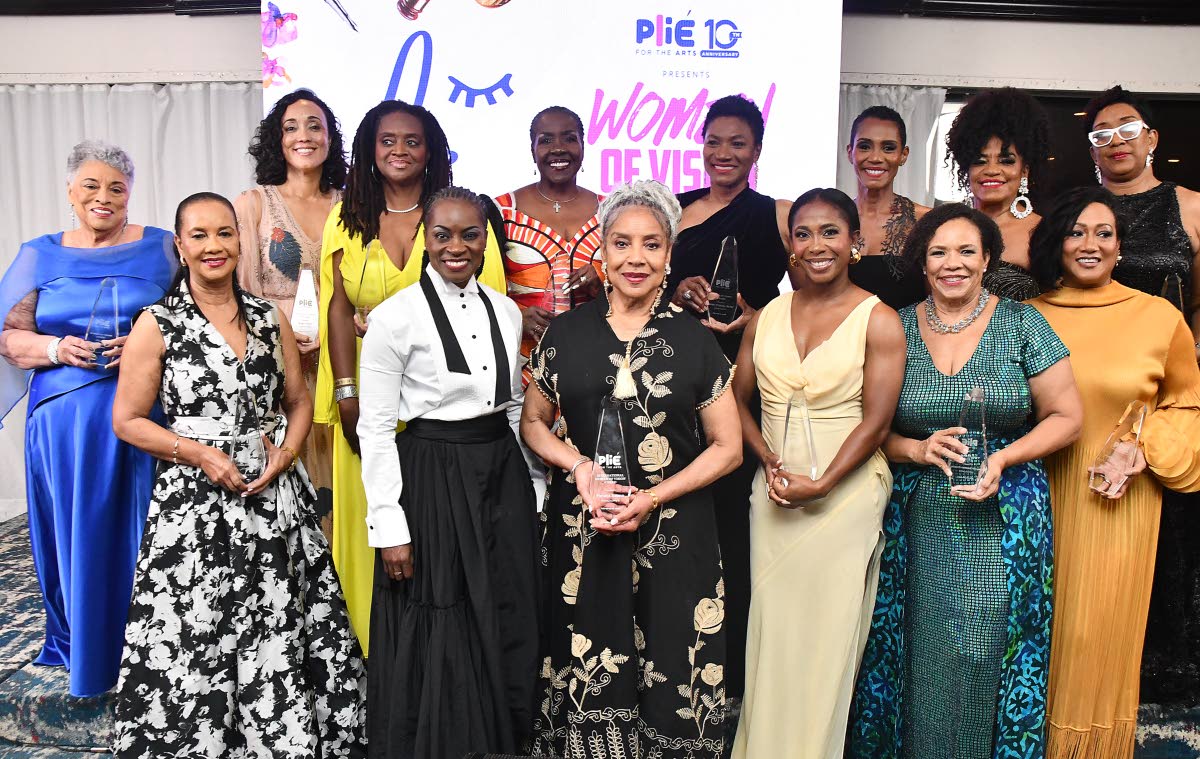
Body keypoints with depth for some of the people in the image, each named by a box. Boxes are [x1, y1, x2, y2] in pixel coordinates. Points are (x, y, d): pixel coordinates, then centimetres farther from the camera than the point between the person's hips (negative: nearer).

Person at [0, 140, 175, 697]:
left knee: (136, 532, 2)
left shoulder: (160, 248, 5)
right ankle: (77, 643, 29)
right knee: (73, 531, 9)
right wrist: (56, 348, -10)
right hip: (64, 419, 2)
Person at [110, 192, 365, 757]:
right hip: (195, 500, -3)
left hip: (275, 496, 3)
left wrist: (287, 451, -4)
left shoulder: (270, 318, 8)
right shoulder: (157, 324, -1)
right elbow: (127, 421, -1)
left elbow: (299, 401, 14)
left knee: (279, 636, 7)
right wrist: (201, 453, -13)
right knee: (194, 646, 0)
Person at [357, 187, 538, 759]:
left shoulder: (506, 310, 7)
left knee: (507, 634, 13)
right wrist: (388, 527, -13)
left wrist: (526, 485, 12)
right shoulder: (396, 316, -10)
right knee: (437, 643, 4)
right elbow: (375, 429, -10)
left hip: (504, 479, 5)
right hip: (432, 481, -5)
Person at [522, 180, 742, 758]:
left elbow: (727, 446, 1)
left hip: (673, 535, -1)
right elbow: (533, 422, 11)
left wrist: (651, 499, -11)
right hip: (581, 532, 1)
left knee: (671, 673, 3)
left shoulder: (694, 340, 0)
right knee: (586, 672, 6)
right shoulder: (566, 333, 4)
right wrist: (581, 467, -8)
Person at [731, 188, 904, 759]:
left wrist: (820, 485, -14)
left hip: (846, 492, -3)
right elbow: (737, 400, 9)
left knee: (828, 633, 4)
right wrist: (770, 462, -6)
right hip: (773, 494, 4)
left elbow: (875, 421, -9)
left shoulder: (878, 321, -6)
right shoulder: (766, 317, 7)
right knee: (772, 630, 10)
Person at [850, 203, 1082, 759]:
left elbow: (1065, 416, 2)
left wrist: (1003, 459, -13)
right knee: (920, 650, 7)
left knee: (990, 650, 1)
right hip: (916, 519, 1)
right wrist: (918, 450, -14)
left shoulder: (1021, 324, 1)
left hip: (1004, 519, -1)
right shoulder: (896, 328, 3)